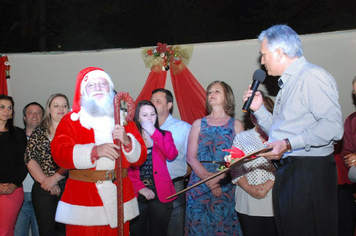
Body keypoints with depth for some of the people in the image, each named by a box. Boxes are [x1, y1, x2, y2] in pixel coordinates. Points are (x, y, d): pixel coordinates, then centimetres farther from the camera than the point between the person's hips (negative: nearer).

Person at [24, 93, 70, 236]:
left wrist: (54, 178, -13)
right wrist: (45, 181, -8)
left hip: (68, 186, -2)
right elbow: (29, 158, 2)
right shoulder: (39, 132, 11)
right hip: (43, 188, 2)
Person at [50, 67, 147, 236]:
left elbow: (140, 157, 6)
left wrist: (126, 141, -14)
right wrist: (95, 151, -25)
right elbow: (59, 152, -12)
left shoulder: (124, 120, 12)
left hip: (119, 196, 3)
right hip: (83, 198, -2)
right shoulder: (71, 120, 4)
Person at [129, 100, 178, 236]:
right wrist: (140, 188, -15)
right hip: (137, 194, -1)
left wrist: (154, 133, -12)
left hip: (160, 193, 1)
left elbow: (171, 155, -11)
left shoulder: (164, 135, 9)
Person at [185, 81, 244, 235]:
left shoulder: (236, 125, 8)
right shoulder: (198, 124, 12)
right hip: (199, 185, 1)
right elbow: (190, 157, 3)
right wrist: (208, 179, -11)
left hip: (226, 186, -1)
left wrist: (219, 177, -16)